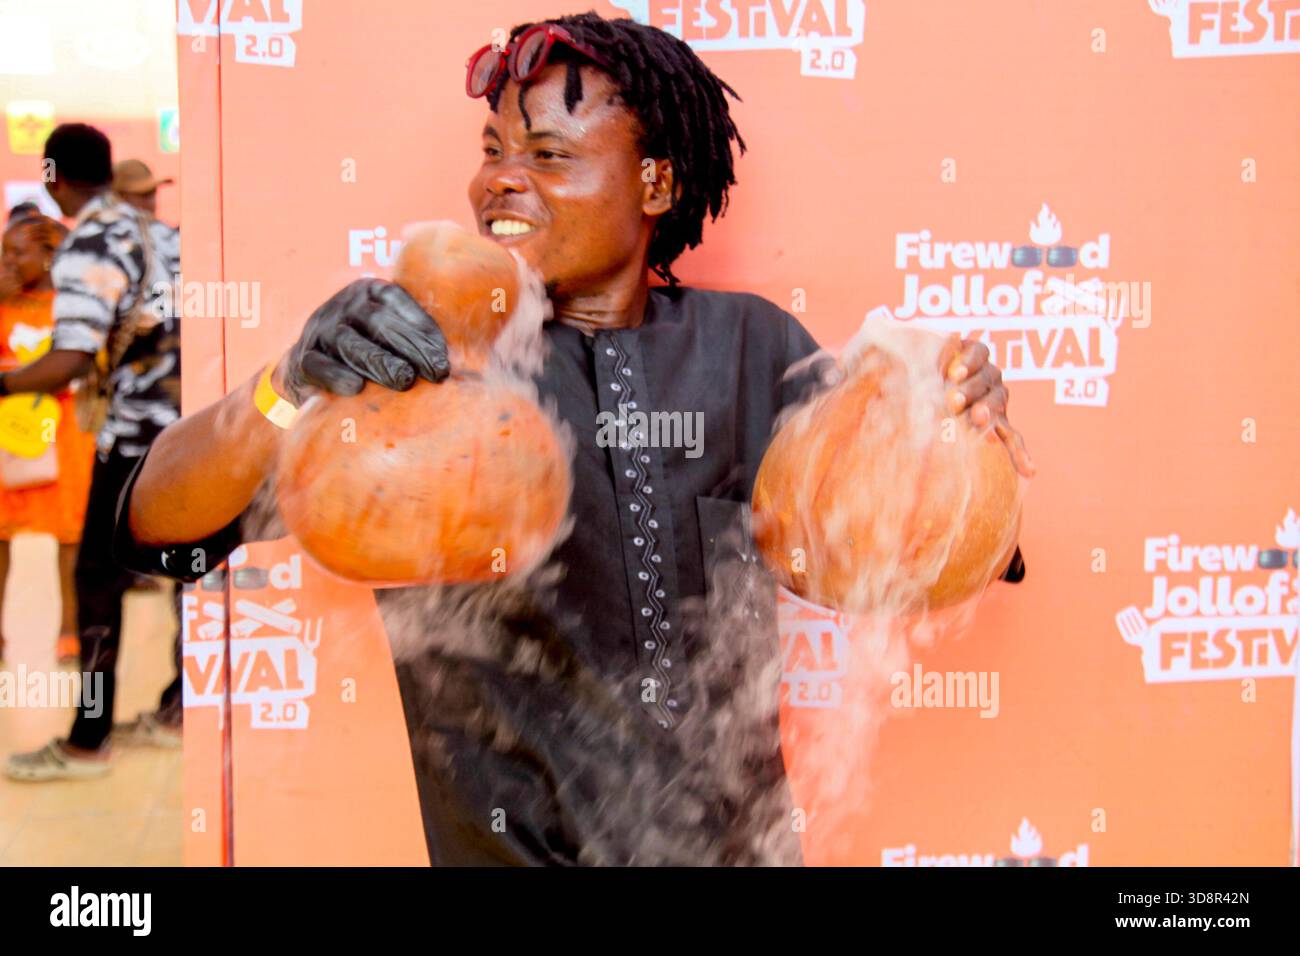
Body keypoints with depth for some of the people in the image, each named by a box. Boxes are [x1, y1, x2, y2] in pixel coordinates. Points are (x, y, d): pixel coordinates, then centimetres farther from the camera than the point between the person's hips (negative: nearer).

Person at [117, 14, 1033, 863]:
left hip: (743, 840, 3)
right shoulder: (418, 352, -9)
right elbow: (158, 527, -17)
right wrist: (287, 387, -35)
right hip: (518, 844, -2)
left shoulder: (751, 345, -1)